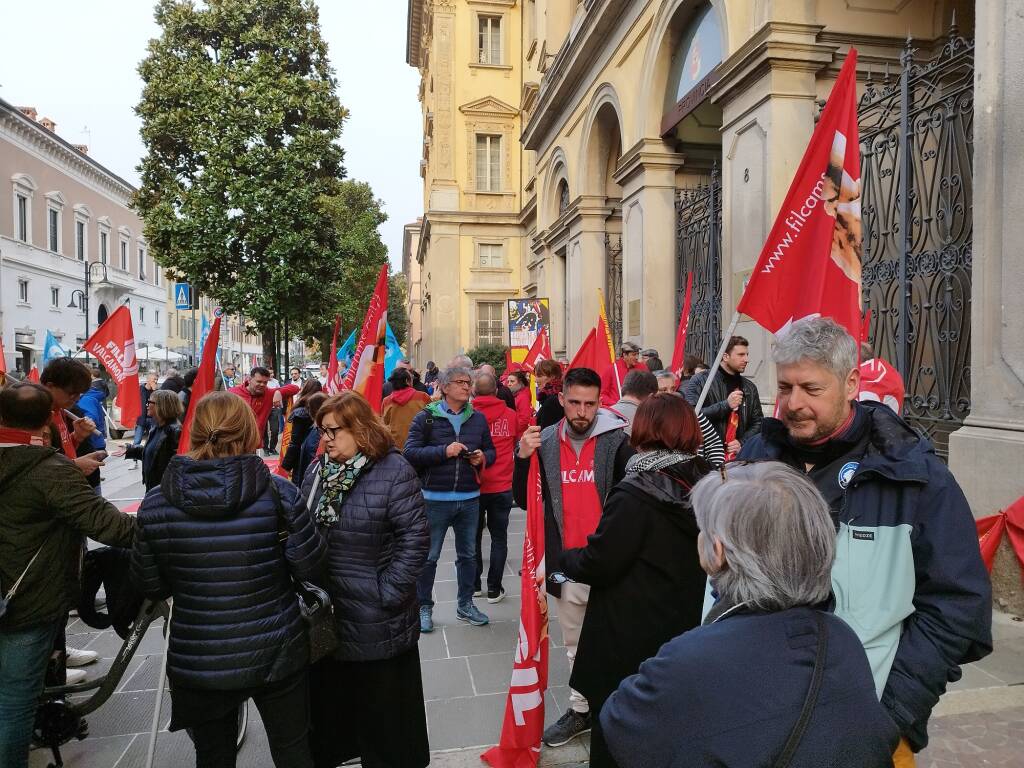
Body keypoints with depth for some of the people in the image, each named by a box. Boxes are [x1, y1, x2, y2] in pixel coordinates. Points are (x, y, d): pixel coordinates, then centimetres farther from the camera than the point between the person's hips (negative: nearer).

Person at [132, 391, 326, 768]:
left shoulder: (156, 503, -10)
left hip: (197, 662, 2)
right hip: (275, 654, -1)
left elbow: (151, 586, 0)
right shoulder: (278, 492, -16)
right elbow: (309, 566, -10)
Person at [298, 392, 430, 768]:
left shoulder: (394, 472, -17)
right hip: (324, 610, 6)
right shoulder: (318, 470, 5)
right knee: (327, 696, 24)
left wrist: (388, 592, -18)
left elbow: (415, 537, -18)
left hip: (375, 618, -6)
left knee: (381, 706, 11)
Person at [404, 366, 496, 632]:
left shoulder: (478, 418, 6)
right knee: (429, 557, 8)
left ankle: (466, 605, 32)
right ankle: (424, 607, 25)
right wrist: (444, 451, -22)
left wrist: (483, 457, -9)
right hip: (435, 498, -4)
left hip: (469, 498, 4)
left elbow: (490, 451, 14)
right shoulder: (426, 417, -7)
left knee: (468, 555, 16)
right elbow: (411, 452, -13)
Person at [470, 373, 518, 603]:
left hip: (473, 486, 0)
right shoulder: (511, 415, -5)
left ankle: (474, 585, 23)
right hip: (502, 487, 0)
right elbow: (520, 445, 11)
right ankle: (494, 589, 11)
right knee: (499, 537, 9)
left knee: (474, 536, 15)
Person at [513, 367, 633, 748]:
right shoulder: (546, 442, 1)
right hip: (566, 563, 4)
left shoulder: (617, 440, -11)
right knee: (575, 645, 21)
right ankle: (580, 710, 38)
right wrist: (524, 458, -10)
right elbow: (524, 501, 4)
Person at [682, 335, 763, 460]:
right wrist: (725, 405, -19)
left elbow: (758, 421, 13)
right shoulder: (700, 381, -3)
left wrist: (742, 443, -4)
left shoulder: (750, 387, 12)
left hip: (739, 457, 4)